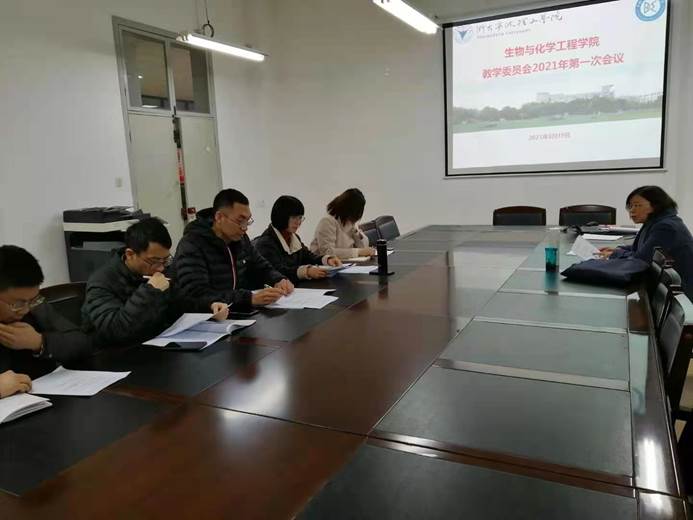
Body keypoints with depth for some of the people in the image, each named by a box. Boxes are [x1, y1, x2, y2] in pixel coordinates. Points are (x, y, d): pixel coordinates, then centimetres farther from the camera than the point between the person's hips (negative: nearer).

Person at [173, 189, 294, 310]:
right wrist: (250, 298, -35)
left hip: (241, 312, 6)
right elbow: (196, 295, -27)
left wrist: (279, 281, -6)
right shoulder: (192, 246, -15)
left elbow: (262, 268, 18)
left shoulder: (240, 238, 7)